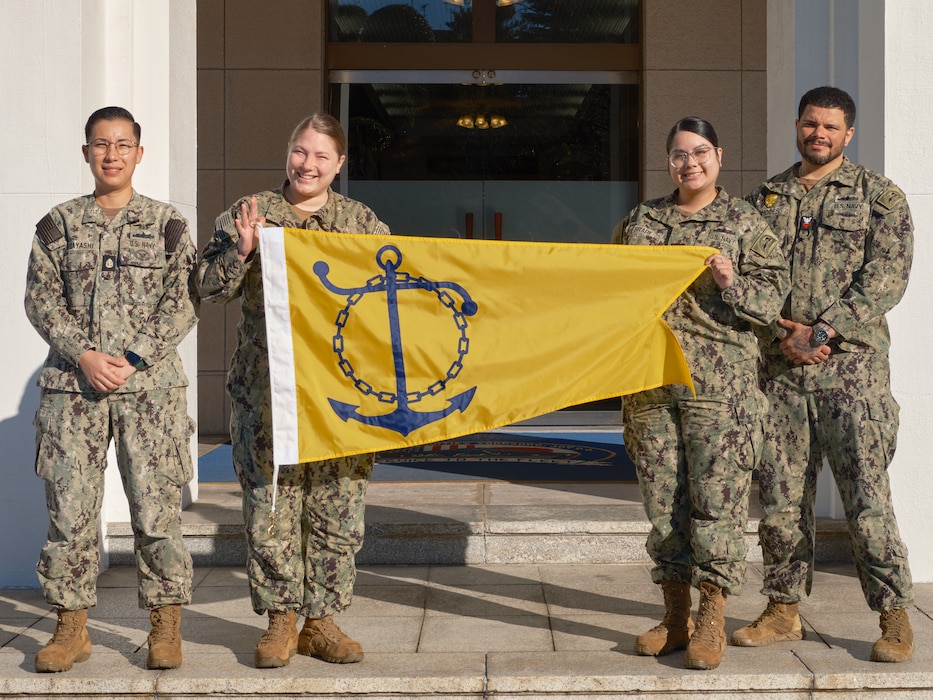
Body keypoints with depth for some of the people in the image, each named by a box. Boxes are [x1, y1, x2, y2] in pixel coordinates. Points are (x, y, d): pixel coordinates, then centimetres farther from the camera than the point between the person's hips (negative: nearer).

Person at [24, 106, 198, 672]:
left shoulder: (167, 223, 6)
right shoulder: (59, 224, 10)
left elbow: (183, 304, 0)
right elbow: (41, 300, 5)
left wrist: (131, 358, -10)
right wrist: (84, 355, -10)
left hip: (150, 382, -1)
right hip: (72, 384, 1)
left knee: (157, 506, -2)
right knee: (69, 505, 1)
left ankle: (167, 628, 10)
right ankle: (72, 627, 13)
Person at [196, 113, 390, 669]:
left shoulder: (363, 222, 11)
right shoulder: (248, 215, 6)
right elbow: (211, 287, 2)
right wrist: (241, 251, -15)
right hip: (268, 390, -1)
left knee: (338, 507, 3)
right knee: (271, 505, -1)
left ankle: (321, 620, 15)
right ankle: (281, 619, 13)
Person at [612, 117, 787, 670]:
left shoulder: (745, 223, 5)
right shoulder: (640, 221, 16)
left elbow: (771, 298, 0)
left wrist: (733, 285, -17)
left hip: (719, 381, -4)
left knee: (717, 495, -6)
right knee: (663, 497, 6)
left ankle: (712, 624, 2)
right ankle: (676, 618, 17)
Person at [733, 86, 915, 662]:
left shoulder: (880, 196, 5)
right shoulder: (765, 199, 15)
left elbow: (885, 277, -6)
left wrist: (824, 332, -14)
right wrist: (782, 334, -7)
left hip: (852, 366, -3)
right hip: (780, 367, 4)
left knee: (867, 495, -5)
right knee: (781, 495, 7)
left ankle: (895, 618, 6)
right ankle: (785, 610, 19)